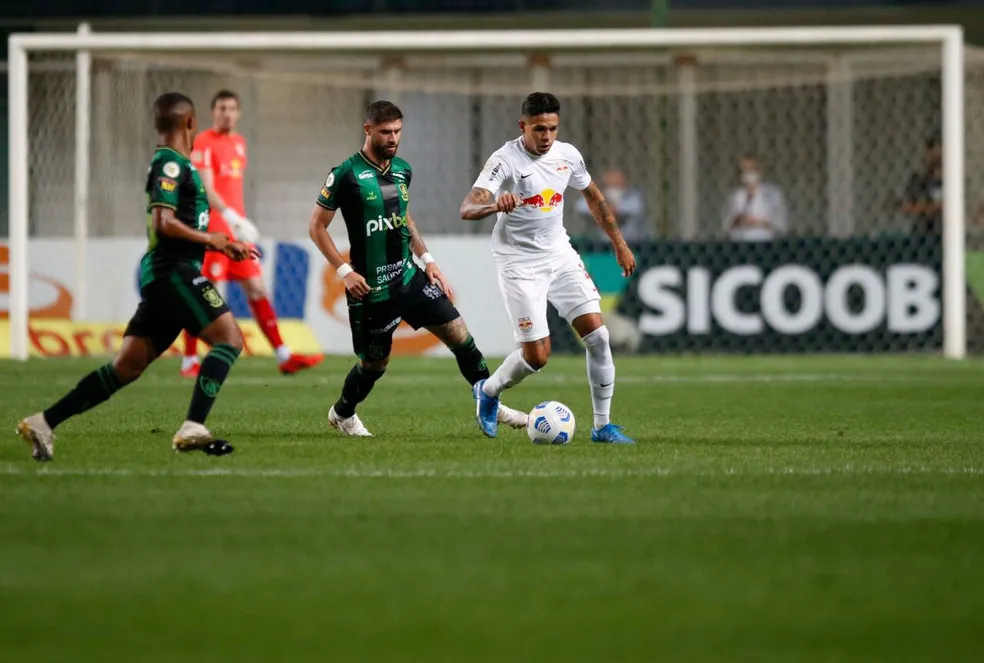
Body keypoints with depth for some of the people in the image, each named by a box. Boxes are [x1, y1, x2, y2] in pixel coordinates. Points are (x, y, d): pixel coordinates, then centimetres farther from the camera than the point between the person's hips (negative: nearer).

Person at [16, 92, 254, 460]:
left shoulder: (175, 164, 20)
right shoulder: (171, 163, -9)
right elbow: (164, 223, -19)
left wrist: (224, 245, 23)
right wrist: (209, 239, -8)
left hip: (162, 277, 9)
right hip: (173, 270, -9)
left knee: (127, 366, 7)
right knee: (230, 337, -15)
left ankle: (43, 422, 7)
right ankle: (192, 429, -24)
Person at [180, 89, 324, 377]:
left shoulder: (239, 142, 16)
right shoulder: (204, 143, -8)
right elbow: (206, 189, -19)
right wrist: (229, 215, -32)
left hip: (237, 229, 8)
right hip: (212, 230, -8)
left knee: (257, 289, 4)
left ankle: (284, 356, 2)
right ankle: (189, 361, 4)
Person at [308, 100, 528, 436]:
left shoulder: (402, 169, 6)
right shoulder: (346, 175, -14)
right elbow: (317, 226, -8)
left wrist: (427, 260, 11)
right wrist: (344, 271, -15)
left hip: (410, 277, 6)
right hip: (371, 289, -5)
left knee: (459, 334, -3)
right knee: (375, 363, 7)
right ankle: (342, 414, 34)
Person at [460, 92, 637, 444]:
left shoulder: (567, 154, -1)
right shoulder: (505, 160, -19)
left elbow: (594, 197, 18)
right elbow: (467, 208, -32)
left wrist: (620, 245, 19)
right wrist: (494, 204, -54)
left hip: (560, 255, 5)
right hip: (520, 265, -5)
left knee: (597, 335, -7)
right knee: (537, 356, -7)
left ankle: (602, 426, 4)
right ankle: (488, 392, 24)